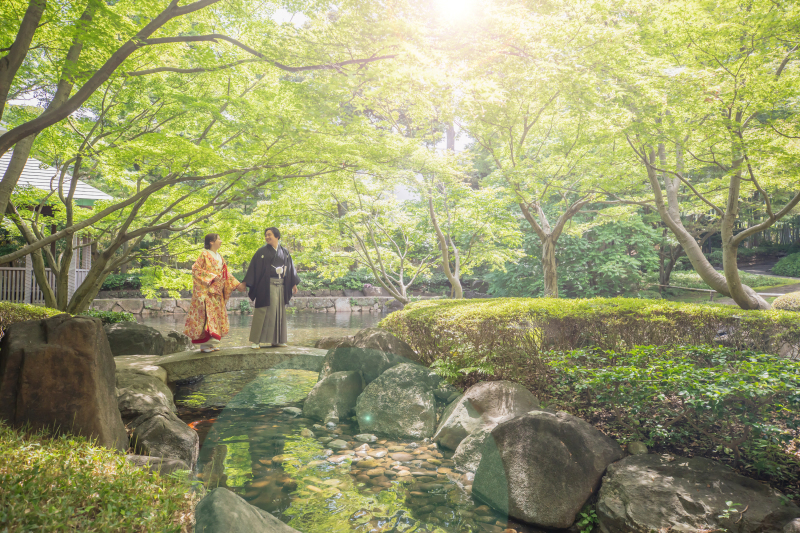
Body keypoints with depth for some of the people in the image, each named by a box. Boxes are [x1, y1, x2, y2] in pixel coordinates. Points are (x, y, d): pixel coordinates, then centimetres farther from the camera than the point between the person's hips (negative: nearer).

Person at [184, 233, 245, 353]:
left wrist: (237, 284, 13)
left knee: (216, 315, 6)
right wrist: (211, 277, -17)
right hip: (206, 291, -8)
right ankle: (204, 344, -6)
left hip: (217, 292, 8)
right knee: (206, 315, -9)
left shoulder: (219, 257, 16)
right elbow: (195, 269, -12)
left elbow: (226, 273, 19)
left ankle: (210, 343, 11)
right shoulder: (205, 255, -5)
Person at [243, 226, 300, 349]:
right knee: (264, 312, -6)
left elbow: (290, 268, 16)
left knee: (279, 311, 7)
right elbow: (253, 268, -2)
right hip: (266, 286, -4)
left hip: (280, 286, 4)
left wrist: (294, 283, 12)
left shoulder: (284, 252, 12)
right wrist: (245, 283, -8)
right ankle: (257, 340, -3)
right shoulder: (262, 252, 1)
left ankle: (277, 340, 15)